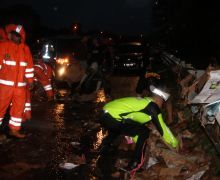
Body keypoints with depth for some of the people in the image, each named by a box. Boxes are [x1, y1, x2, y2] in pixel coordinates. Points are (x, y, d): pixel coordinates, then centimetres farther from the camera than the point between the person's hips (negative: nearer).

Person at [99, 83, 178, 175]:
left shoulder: (142, 102, 26)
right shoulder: (152, 106, 1)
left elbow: (135, 126, 37)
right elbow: (162, 128, 7)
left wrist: (138, 142, 49)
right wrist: (174, 143, 22)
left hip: (105, 115, 10)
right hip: (113, 118, -10)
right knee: (144, 132, -2)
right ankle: (135, 163, 3)